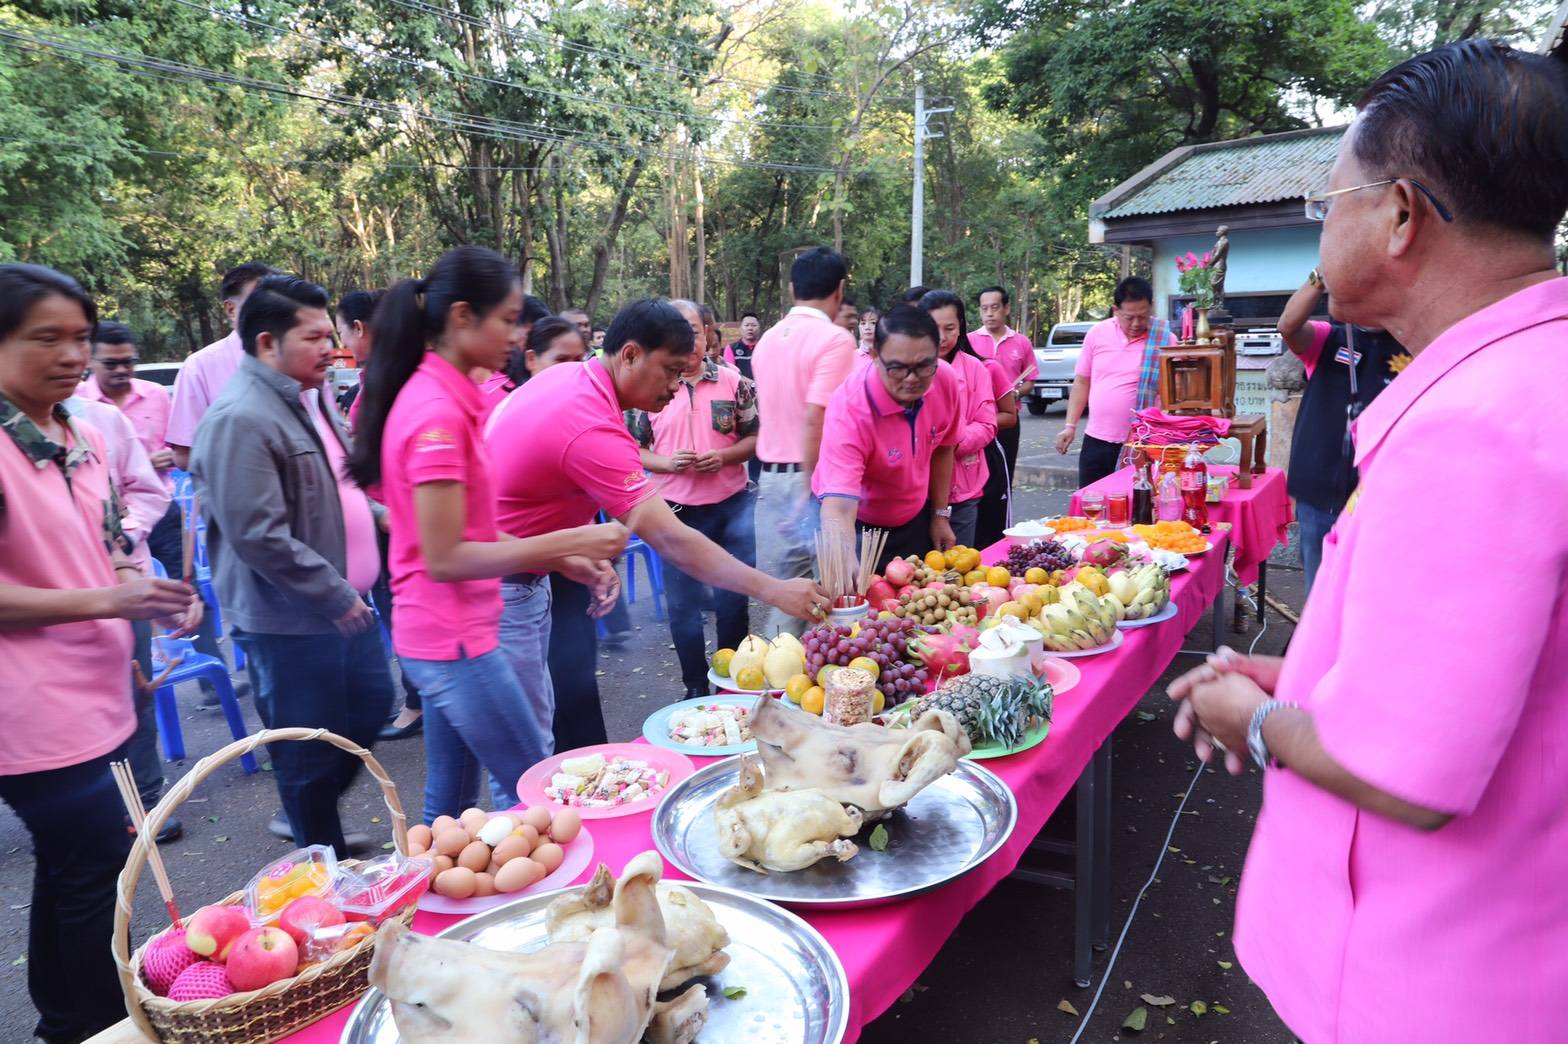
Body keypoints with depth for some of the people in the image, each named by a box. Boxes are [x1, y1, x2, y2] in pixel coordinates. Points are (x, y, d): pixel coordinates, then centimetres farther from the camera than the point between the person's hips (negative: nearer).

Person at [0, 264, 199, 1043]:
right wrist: (109, 601, -22)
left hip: (91, 695, 9)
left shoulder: (82, 439, 9)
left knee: (67, 869, 20)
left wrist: (154, 594, 1)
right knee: (95, 866, -2)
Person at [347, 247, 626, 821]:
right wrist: (566, 540, -20)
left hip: (442, 637, 9)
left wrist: (555, 552, 5)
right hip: (455, 641, -9)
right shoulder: (438, 411, -19)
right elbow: (444, 558, -21)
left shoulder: (439, 397, 9)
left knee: (449, 804, 19)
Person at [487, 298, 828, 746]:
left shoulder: (565, 375, 0)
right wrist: (772, 590, -31)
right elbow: (671, 540, -33)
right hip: (500, 588, -10)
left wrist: (593, 559, 3)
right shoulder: (593, 431, -30)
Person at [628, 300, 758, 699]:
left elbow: (755, 437, 4)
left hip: (732, 506, 0)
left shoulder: (733, 382, 1)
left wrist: (725, 456, -15)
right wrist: (668, 462, -15)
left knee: (734, 599, 9)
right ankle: (695, 687, 26)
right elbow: (634, 451, 4)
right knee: (683, 604, 9)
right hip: (677, 512, 1)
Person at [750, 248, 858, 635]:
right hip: (812, 477, -7)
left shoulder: (768, 339, 12)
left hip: (770, 476, 7)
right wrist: (812, 491, -17)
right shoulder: (834, 338, -11)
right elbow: (816, 418, -20)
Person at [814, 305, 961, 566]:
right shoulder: (849, 408, -34)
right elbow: (838, 510, -44)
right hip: (857, 526, -5)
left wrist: (940, 515, 7)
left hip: (915, 520, 5)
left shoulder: (946, 380, -18)